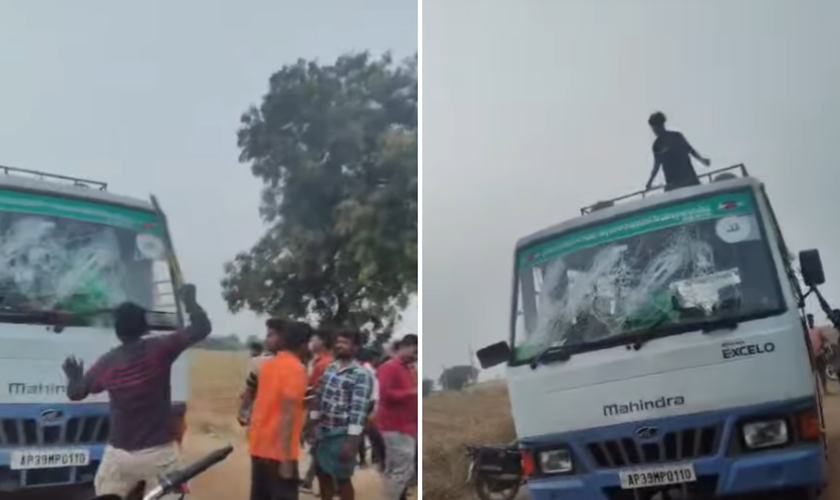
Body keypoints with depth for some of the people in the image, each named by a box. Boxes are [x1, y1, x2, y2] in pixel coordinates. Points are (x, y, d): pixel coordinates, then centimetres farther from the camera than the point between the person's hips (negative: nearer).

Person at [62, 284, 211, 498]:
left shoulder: (107, 362, -1)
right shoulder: (160, 349, -9)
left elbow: (75, 393, 12)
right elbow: (202, 329, -9)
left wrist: (73, 377, 34)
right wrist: (189, 299, 5)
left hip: (119, 454, 3)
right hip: (159, 452, -2)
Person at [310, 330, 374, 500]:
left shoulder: (361, 375, -16)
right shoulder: (329, 368, 6)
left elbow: (359, 410, -21)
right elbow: (319, 397, 13)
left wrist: (351, 441, -24)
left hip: (342, 434, -7)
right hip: (323, 430, 7)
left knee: (342, 478, 3)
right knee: (322, 473, 17)